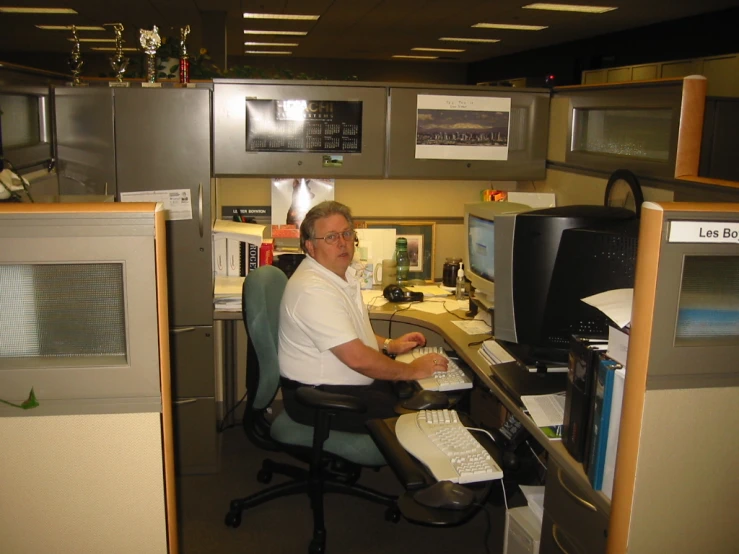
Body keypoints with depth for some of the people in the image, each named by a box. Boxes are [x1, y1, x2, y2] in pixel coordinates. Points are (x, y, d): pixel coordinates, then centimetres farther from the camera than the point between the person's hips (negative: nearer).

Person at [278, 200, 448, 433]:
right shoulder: (313, 290, -25)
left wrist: (389, 345, 10)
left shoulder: (343, 273, 7)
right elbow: (357, 358, -27)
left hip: (354, 382, 10)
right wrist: (412, 370, -17)